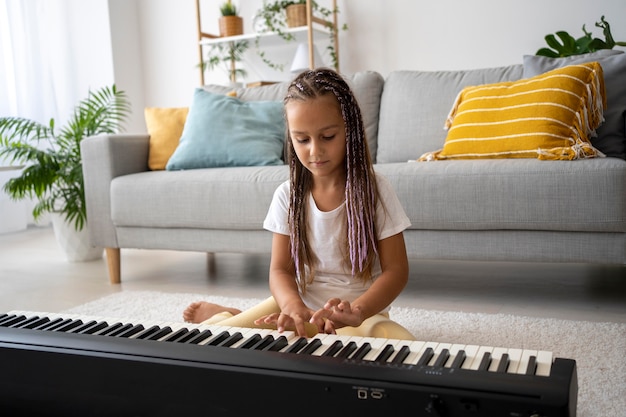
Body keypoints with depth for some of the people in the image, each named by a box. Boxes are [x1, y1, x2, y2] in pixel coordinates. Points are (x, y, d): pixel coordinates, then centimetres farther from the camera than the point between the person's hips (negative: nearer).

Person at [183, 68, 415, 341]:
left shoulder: (375, 191, -10)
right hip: (301, 302, 1)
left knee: (402, 343, -35)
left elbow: (396, 270, -10)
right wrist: (294, 306, -28)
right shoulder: (288, 195, -3)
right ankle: (225, 315, 17)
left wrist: (356, 312, -29)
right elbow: (280, 269, -4)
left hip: (362, 307, 0)